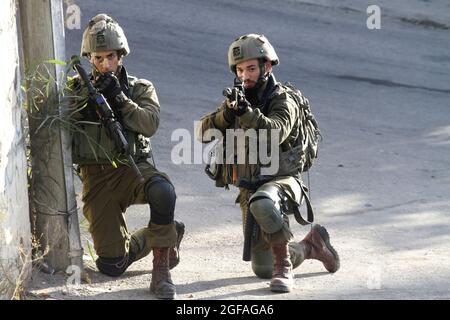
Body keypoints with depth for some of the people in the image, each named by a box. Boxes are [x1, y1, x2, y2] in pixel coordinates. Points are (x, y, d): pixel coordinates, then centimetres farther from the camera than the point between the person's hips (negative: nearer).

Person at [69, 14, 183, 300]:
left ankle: (161, 271, -26)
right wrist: (87, 98, -18)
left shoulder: (141, 89, 7)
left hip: (133, 168, -2)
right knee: (112, 265, -7)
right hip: (96, 177, 2)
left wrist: (119, 98, -21)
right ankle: (168, 235, 24)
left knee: (162, 190, -40)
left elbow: (150, 124, -10)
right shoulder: (78, 89, 10)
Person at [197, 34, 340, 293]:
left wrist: (246, 111, -45)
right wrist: (226, 114, -24)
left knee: (261, 203, -43)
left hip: (280, 180, -6)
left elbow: (274, 132, -32)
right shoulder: (238, 99, 7)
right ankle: (311, 246, 35)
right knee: (262, 269, 9)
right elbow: (204, 132, -5)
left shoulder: (283, 101, -10)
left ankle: (283, 268, -27)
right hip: (250, 190, 7)